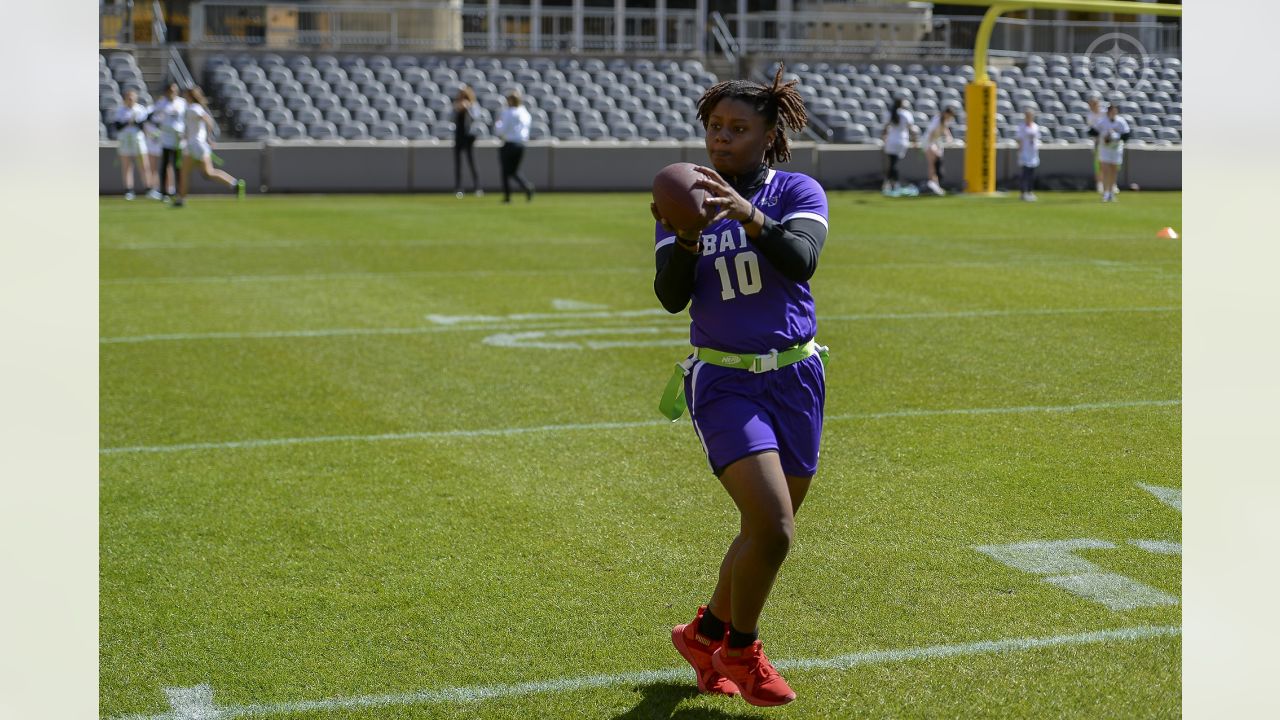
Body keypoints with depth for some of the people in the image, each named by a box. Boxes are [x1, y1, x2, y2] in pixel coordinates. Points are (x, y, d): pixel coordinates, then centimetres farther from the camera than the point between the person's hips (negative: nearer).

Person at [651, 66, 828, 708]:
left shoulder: (798, 193, -1)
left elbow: (801, 260, -21)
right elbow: (671, 296, -10)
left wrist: (749, 216, -37)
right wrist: (685, 239, -29)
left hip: (794, 378, 3)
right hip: (724, 382, -2)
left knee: (768, 532, 10)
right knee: (772, 528, -17)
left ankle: (704, 635, 35)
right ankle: (740, 651, 9)